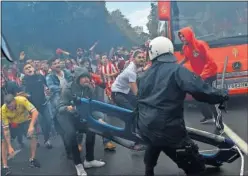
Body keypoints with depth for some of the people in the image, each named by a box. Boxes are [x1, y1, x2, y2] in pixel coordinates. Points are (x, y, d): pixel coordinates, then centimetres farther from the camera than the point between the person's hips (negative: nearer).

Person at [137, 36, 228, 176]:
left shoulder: (145, 75, 11)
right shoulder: (176, 70, -10)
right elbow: (199, 89, -22)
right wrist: (221, 95, -6)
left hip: (145, 127, 8)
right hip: (167, 129, -7)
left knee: (154, 144, 40)